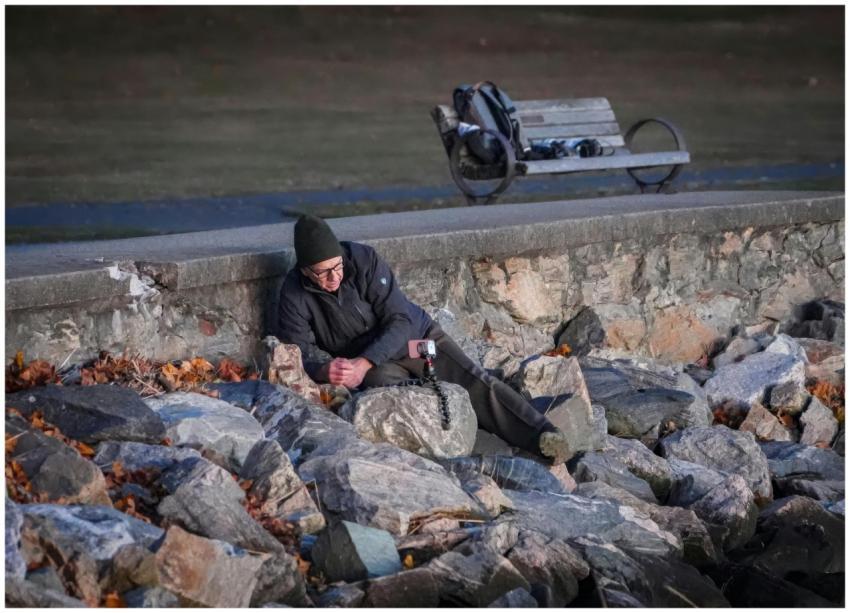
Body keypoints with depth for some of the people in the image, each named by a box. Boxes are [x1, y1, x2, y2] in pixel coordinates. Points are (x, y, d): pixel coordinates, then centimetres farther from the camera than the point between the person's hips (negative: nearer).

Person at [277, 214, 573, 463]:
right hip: (375, 367, 0)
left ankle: (542, 435, -34)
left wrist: (363, 363, -33)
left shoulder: (364, 260, -18)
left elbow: (400, 321, -19)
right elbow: (300, 353, -12)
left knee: (473, 380, -21)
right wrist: (324, 370, -36)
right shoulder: (294, 295, -13)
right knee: (386, 383, -35)